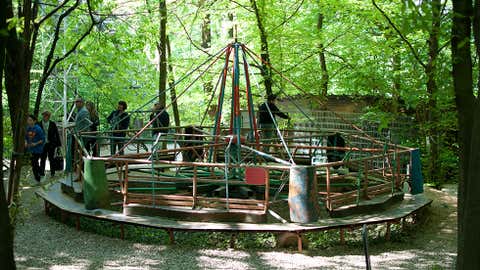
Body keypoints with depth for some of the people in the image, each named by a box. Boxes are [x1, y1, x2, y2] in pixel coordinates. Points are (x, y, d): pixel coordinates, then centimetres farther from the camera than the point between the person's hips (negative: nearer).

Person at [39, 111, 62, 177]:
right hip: (42, 144, 0)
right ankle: (41, 172, 13)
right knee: (43, 159, 5)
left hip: (51, 144, 0)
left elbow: (57, 134, 3)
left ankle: (52, 173, 15)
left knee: (51, 158, 6)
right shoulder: (39, 124, 1)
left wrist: (58, 143, 0)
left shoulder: (52, 124, 1)